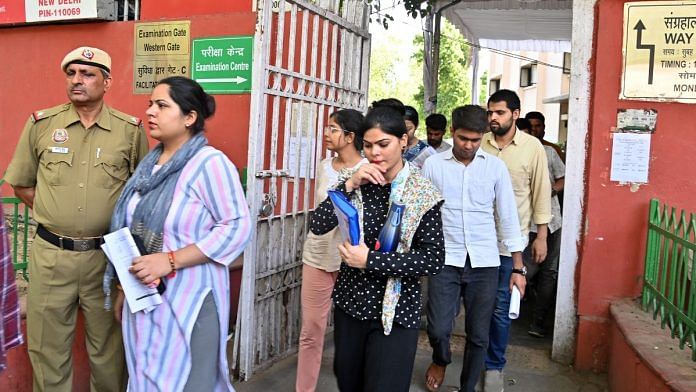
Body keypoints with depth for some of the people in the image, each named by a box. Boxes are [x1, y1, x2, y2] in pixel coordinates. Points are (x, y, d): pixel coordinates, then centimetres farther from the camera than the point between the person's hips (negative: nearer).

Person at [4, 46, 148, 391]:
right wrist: (56, 216, 5)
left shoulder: (130, 130, -2)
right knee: (48, 349, 12)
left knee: (108, 349, 13)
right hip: (50, 254, 1)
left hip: (107, 255, -1)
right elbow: (21, 183, 11)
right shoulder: (41, 124, 1)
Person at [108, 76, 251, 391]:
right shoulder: (151, 163, 10)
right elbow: (133, 233, 15)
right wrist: (124, 289, 16)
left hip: (188, 299, -7)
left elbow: (237, 227, -20)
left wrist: (170, 260, -23)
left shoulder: (210, 163, -14)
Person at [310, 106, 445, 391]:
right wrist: (350, 184, -19)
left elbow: (434, 260, -17)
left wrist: (370, 260, -21)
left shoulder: (422, 194, -12)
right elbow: (317, 226, -9)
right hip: (350, 303, 5)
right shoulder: (354, 181, -1)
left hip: (396, 312, -4)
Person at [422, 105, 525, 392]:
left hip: (484, 263, 1)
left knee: (478, 335, 7)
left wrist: (518, 268, 3)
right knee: (438, 329, -3)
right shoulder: (433, 164, 0)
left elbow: (508, 217, 4)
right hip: (445, 260, -1)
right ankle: (440, 360, 32)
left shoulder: (496, 167, 2)